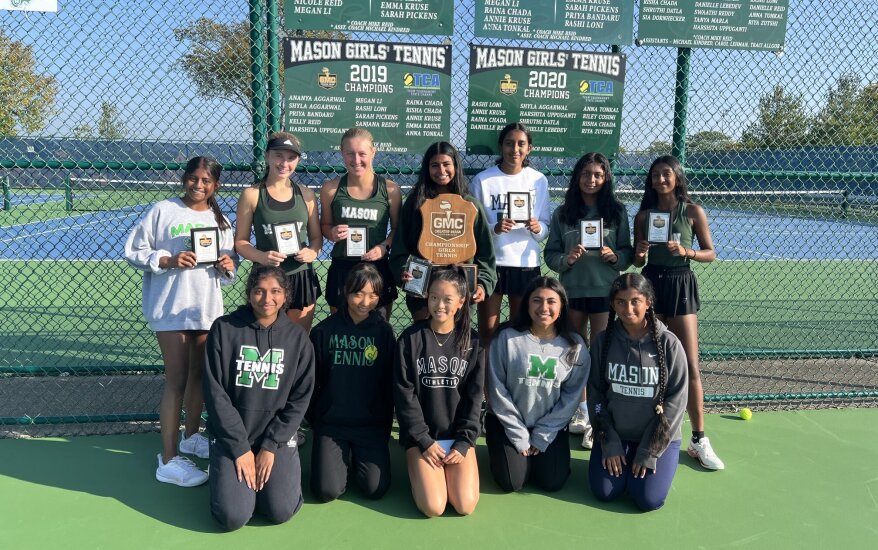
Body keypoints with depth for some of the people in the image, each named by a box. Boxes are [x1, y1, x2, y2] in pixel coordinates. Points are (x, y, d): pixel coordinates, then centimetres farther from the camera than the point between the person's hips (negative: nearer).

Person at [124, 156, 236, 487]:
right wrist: (167, 260, -19)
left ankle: (191, 436, 35)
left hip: (207, 308, 5)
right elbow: (133, 252, -5)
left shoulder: (221, 221, 10)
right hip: (171, 309, -5)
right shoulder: (162, 211, -4)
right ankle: (168, 460, 1)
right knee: (177, 380, -6)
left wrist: (228, 266, -8)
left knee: (199, 374, 15)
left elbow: (228, 271, 15)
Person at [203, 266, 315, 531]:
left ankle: (268, 470, 17)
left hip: (277, 437, 1)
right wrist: (240, 448, -11)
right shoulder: (224, 329, -7)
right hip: (231, 435, -1)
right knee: (233, 516, -15)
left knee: (281, 511, -14)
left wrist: (270, 447, -9)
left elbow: (300, 398, -1)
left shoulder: (297, 337, -1)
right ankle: (226, 473, 17)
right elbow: (215, 392, -8)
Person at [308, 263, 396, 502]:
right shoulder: (324, 330, -3)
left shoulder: (384, 332, -2)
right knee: (327, 491, -11)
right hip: (330, 423, 0)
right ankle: (343, 456, 20)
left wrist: (385, 426, 4)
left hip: (371, 425, 0)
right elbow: (312, 381, 5)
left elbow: (389, 383, 3)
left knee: (376, 488, -10)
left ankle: (358, 455, 20)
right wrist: (314, 421, 7)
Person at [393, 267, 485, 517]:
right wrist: (424, 441, -11)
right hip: (422, 436, -2)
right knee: (433, 507, -15)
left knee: (465, 505, -12)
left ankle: (447, 469, 17)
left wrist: (463, 443, -8)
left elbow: (474, 397, 0)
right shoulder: (410, 339, -5)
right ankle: (419, 468, 15)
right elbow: (404, 395, -6)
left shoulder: (472, 342, 1)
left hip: (459, 435, 2)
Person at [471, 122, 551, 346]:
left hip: (526, 263, 2)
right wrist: (494, 229, -21)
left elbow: (545, 228, 6)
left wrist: (537, 228, -16)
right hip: (490, 262, -1)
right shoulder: (483, 180, -3)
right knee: (487, 330, 2)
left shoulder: (538, 180, 3)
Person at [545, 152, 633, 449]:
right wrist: (566, 259, -15)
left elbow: (627, 253, 4)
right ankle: (580, 411, 27)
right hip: (572, 290, 2)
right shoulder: (562, 213, 4)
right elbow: (550, 254, 4)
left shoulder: (617, 211, 1)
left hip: (604, 291, -2)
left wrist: (614, 256, -16)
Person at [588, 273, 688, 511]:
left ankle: (644, 462, 18)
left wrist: (650, 451, -12)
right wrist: (609, 443, -7)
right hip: (614, 434, 2)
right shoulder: (604, 341, -6)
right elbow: (595, 394, -2)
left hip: (658, 436, -2)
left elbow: (676, 401, -11)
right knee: (605, 492, -9)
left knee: (649, 499, -13)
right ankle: (618, 459, 21)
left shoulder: (669, 343, -13)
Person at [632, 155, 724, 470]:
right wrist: (640, 253, -12)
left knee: (689, 366, -6)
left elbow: (710, 253, 2)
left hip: (680, 286, -3)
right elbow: (636, 261, 11)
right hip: (650, 284, 3)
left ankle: (699, 440, 1)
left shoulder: (693, 212, 0)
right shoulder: (643, 215, 7)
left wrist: (686, 251, -17)